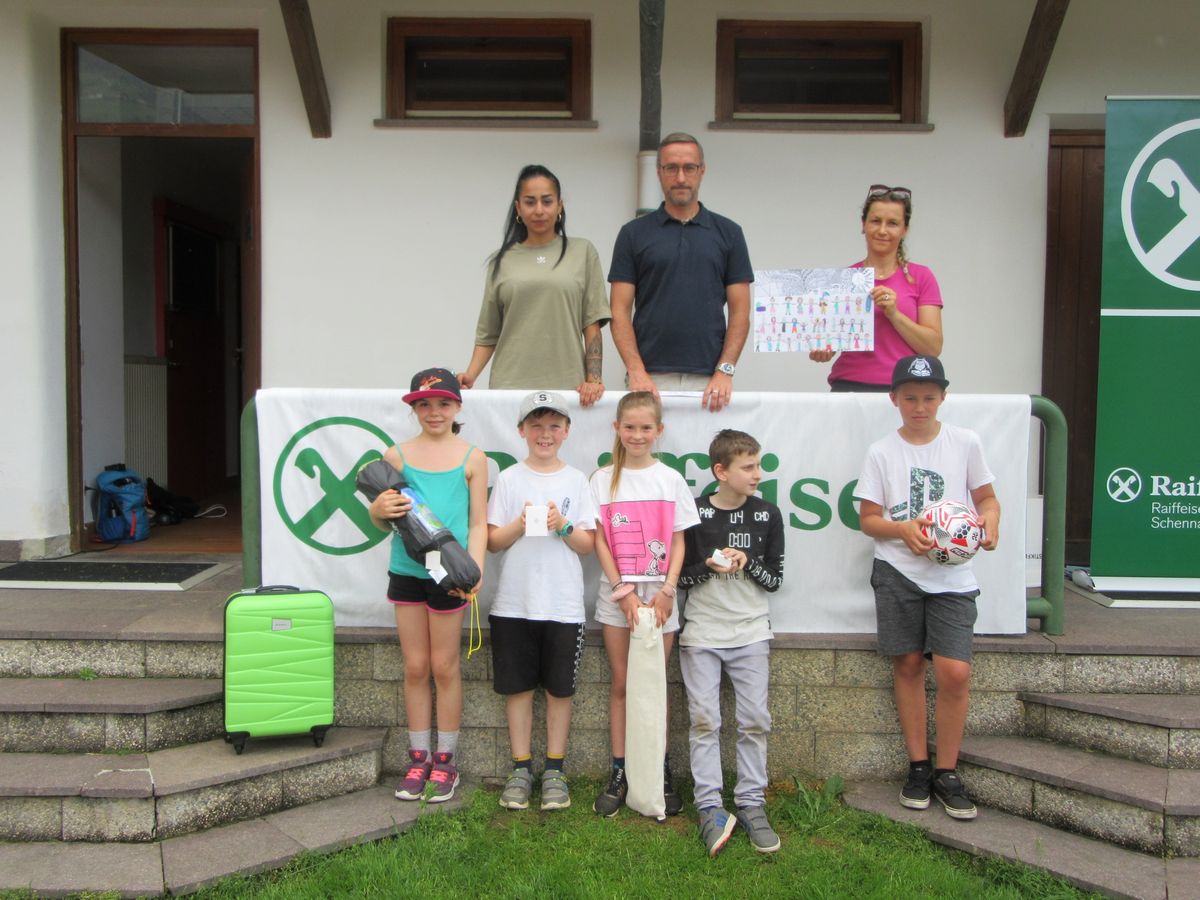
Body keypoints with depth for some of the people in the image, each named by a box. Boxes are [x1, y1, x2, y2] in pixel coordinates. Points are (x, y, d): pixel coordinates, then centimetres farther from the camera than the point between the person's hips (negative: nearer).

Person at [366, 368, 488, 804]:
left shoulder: (472, 457, 1)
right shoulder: (397, 454, 6)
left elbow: (478, 522, 1)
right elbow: (380, 520, 9)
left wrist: (475, 568, -13)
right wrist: (379, 510, -14)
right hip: (406, 569, 2)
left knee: (444, 666, 7)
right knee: (415, 667, 10)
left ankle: (445, 760, 20)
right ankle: (419, 758, 22)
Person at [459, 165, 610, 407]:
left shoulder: (583, 252, 7)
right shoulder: (502, 261, 10)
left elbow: (592, 325, 4)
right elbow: (488, 334, 11)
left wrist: (593, 379, -6)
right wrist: (469, 376, -3)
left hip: (566, 386, -1)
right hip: (509, 385, 1)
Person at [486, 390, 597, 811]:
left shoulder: (576, 480, 4)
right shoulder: (509, 479, 4)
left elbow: (587, 544, 3)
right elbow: (491, 540, 2)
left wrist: (562, 525, -15)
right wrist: (519, 526, -15)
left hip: (563, 603, 0)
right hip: (514, 602, 0)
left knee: (559, 688, 6)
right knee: (517, 686, 7)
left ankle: (554, 770, 20)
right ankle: (521, 768, 20)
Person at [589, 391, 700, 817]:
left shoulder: (671, 479, 3)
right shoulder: (604, 479, 2)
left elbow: (678, 542, 2)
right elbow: (600, 541, 0)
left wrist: (667, 590, -9)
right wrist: (624, 590, -9)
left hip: (659, 592, 0)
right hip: (617, 591, 0)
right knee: (621, 683, 6)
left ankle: (661, 773, 16)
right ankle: (619, 774, 14)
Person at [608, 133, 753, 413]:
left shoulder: (728, 233, 7)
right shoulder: (633, 233, 6)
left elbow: (739, 311, 4)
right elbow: (620, 311, 1)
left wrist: (725, 371, -8)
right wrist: (637, 372, -12)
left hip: (709, 381, 1)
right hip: (651, 380, 0)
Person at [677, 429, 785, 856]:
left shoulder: (767, 515, 4)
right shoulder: (694, 513, -1)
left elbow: (775, 578, 5)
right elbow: (678, 575, 1)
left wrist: (746, 564, -12)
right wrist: (710, 566, -16)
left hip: (751, 632, 2)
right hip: (701, 632, -1)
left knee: (755, 720, 1)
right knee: (704, 719, -3)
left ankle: (751, 803, 12)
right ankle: (709, 807, 4)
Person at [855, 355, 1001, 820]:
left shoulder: (965, 442, 3)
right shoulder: (882, 452, 2)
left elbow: (986, 497, 12)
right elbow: (868, 518, 4)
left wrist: (990, 519, -10)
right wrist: (902, 529, -15)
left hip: (952, 574, 0)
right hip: (898, 571, 1)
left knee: (955, 672, -9)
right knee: (908, 664, 7)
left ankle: (947, 772, 10)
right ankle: (918, 766, 22)